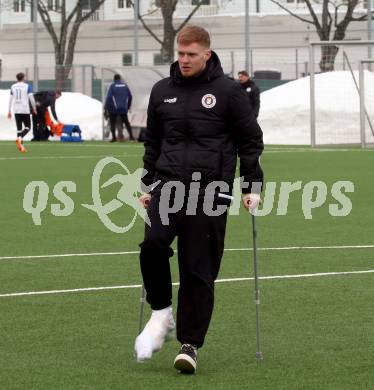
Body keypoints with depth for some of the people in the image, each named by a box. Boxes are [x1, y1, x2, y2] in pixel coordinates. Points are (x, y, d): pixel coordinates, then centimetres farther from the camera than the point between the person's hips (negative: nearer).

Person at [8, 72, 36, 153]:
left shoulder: (13, 87, 8)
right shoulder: (27, 86, -2)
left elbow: (10, 99, 10)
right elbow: (31, 98, -6)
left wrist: (9, 111, 15)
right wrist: (34, 108, 6)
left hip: (16, 110, 3)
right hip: (25, 110, -3)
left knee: (19, 128, 8)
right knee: (27, 127, 5)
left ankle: (21, 146, 0)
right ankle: (20, 138, -23)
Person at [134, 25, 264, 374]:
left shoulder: (228, 92, 1)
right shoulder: (162, 91, 12)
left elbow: (250, 140, 5)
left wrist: (252, 187, 1)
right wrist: (148, 185, 19)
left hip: (210, 190, -3)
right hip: (168, 185, 3)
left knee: (199, 270, -2)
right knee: (153, 243, -22)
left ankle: (190, 344, 6)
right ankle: (161, 313, -1)